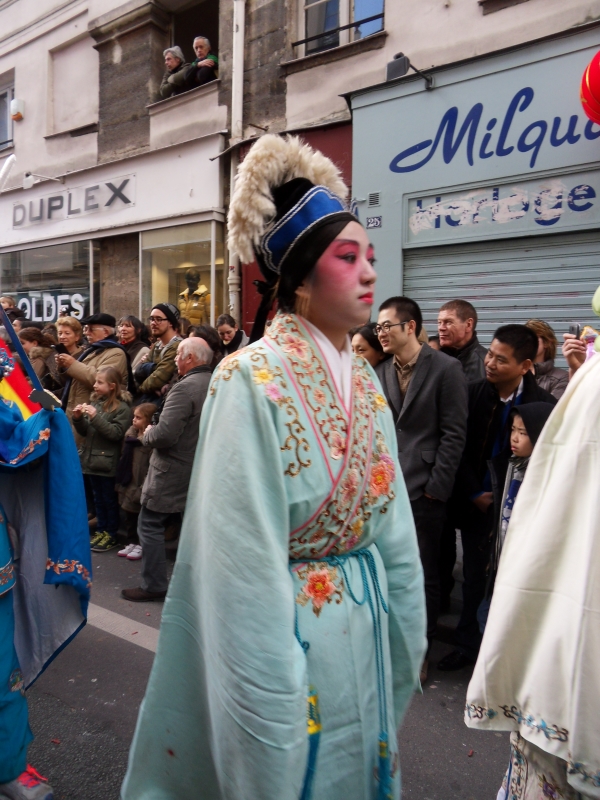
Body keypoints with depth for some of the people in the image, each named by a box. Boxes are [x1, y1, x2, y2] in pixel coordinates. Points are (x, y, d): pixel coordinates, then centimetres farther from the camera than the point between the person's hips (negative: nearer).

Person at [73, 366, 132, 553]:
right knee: (98, 499, 16)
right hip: (92, 459, 7)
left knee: (110, 500, 6)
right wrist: (78, 419, -7)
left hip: (108, 463, -6)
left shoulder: (122, 408, -12)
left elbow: (116, 433, -22)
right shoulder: (94, 402, 8)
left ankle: (111, 535, 17)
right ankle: (101, 531, 28)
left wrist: (96, 417, -25)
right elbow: (85, 432, 12)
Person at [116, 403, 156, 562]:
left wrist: (144, 488, -21)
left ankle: (141, 545, 21)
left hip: (141, 487, -8)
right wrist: (120, 482, 14)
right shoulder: (131, 434, 6)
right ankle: (132, 542, 32)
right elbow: (124, 460, 14)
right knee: (129, 517, 18)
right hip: (128, 484, 8)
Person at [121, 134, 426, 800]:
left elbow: (394, 527, 6)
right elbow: (246, 558, -21)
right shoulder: (252, 383, -20)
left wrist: (406, 634, 10)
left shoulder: (364, 381, 1)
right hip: (290, 634, -6)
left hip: (365, 626, 7)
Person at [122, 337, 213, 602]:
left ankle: (153, 585, 11)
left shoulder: (185, 387, -20)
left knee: (150, 524, 5)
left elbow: (164, 434, -26)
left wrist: (147, 433, -4)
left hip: (174, 472, -8)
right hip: (201, 469, 8)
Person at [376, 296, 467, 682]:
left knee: (424, 574, 8)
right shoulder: (381, 373, 8)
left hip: (424, 491, -4)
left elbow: (455, 433, -8)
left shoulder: (446, 369, -6)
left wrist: (436, 486, -10)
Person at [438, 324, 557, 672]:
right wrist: (473, 493, -5)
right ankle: (468, 643, 27)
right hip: (477, 504, 2)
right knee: (474, 577, 12)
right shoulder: (474, 393, -4)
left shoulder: (544, 403, -11)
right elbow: (460, 449, 0)